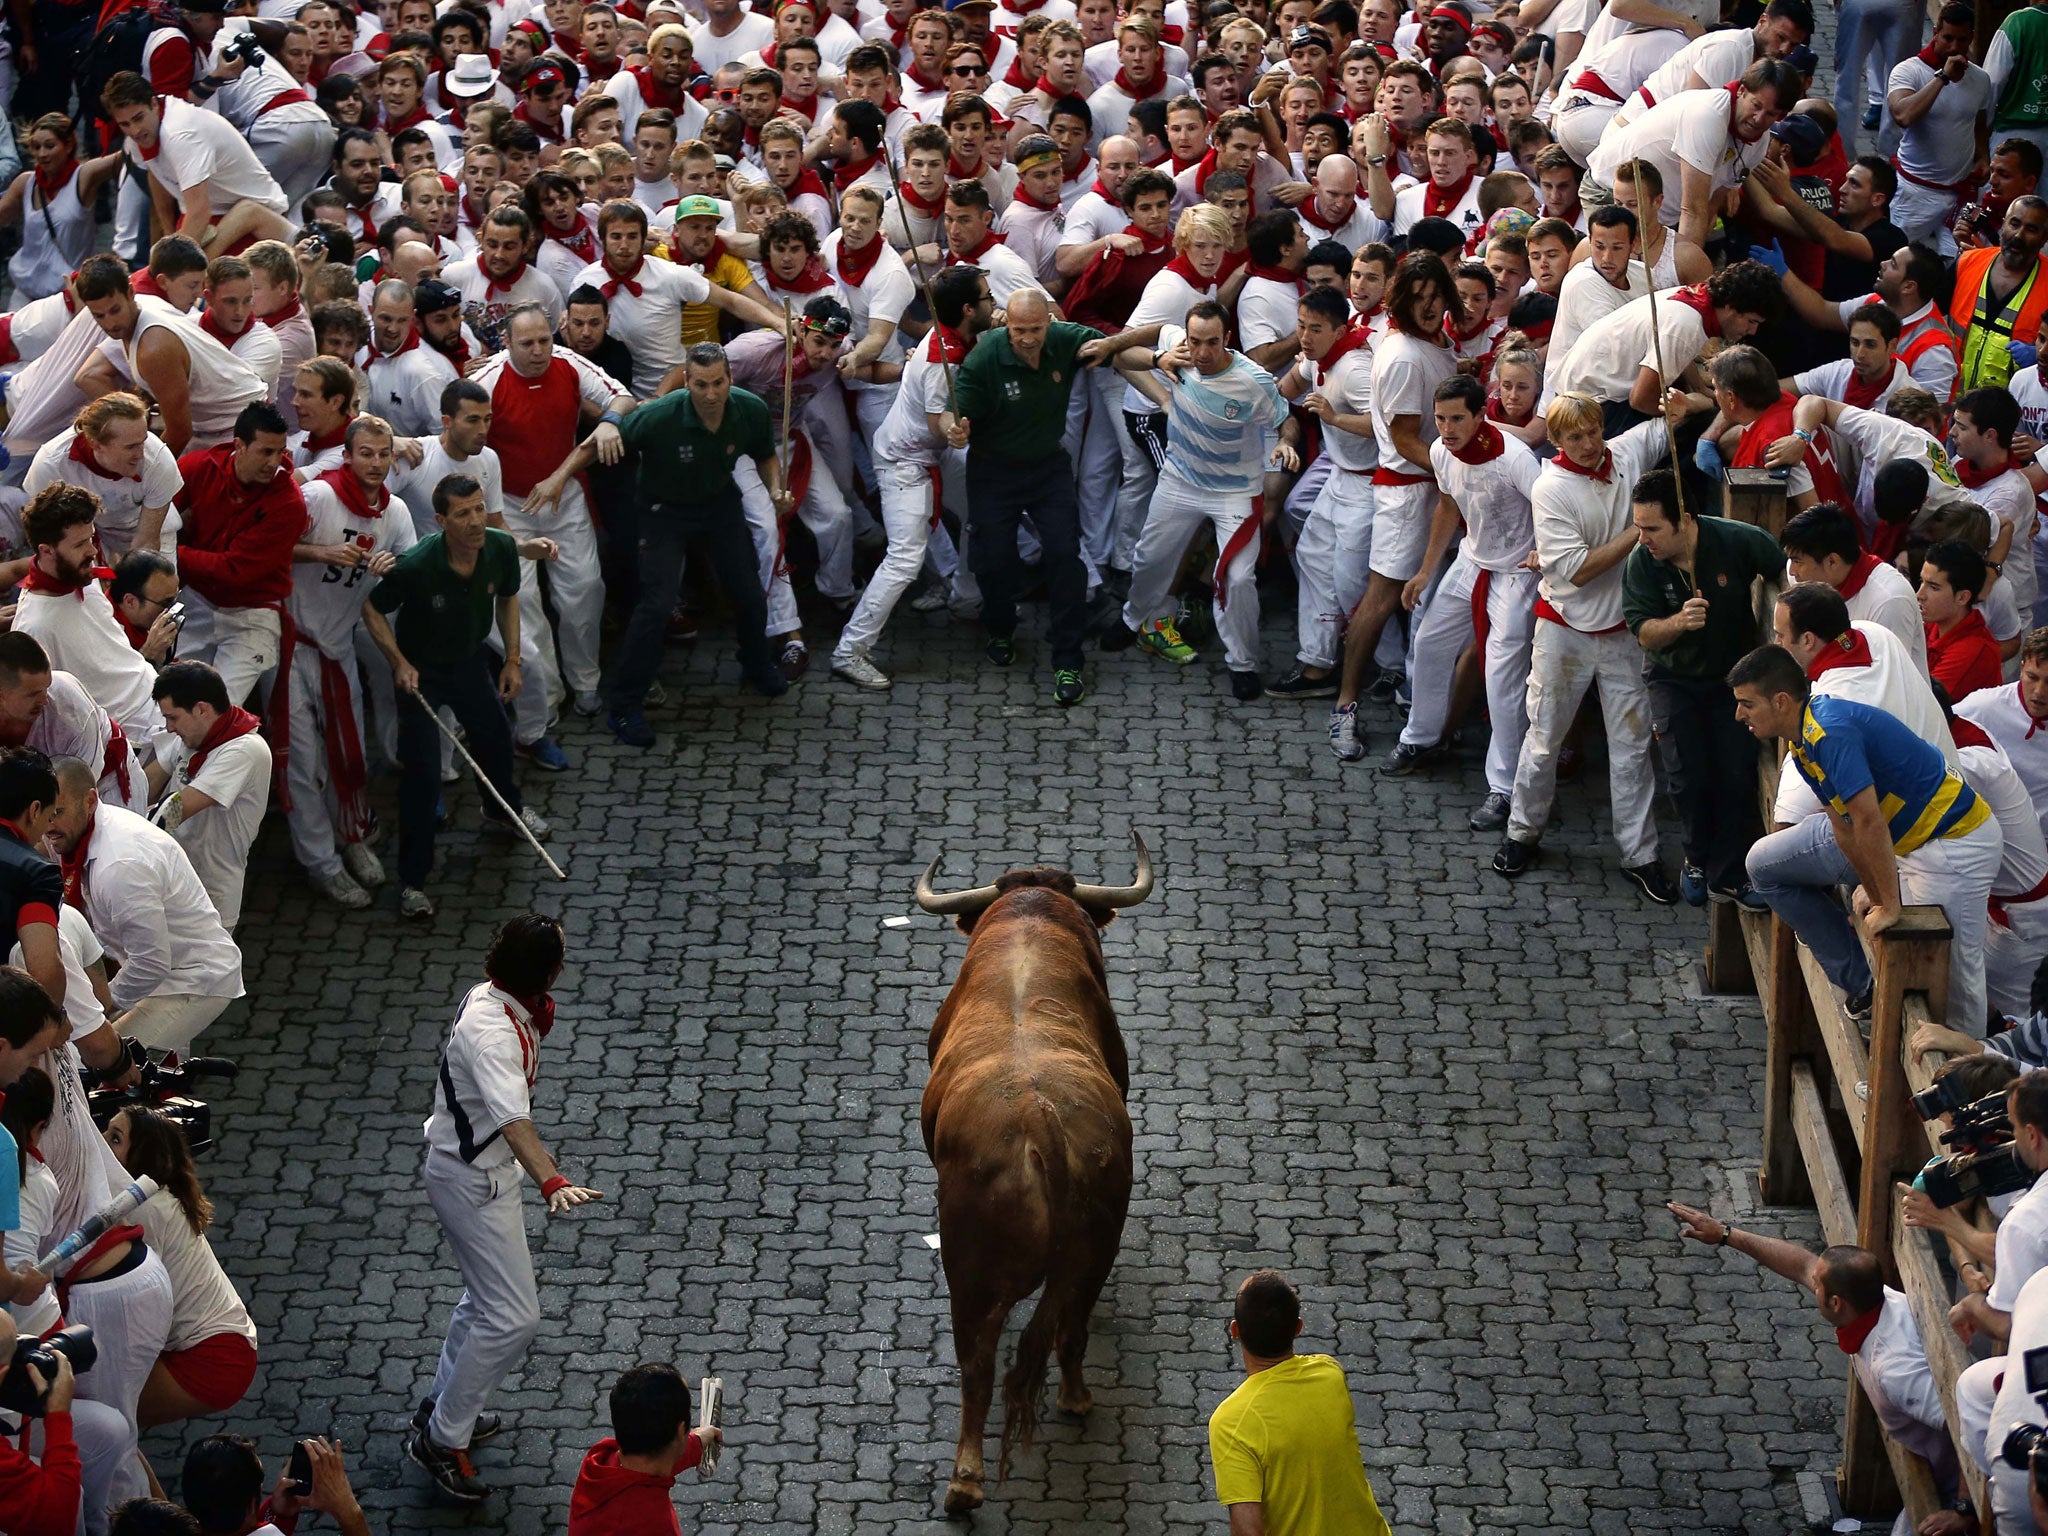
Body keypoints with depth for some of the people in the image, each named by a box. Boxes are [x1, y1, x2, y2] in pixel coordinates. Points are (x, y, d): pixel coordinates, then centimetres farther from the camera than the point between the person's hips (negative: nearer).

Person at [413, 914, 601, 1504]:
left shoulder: (492, 997, -3)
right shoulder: (493, 1034, -34)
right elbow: (513, 1120, -50)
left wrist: (538, 1017, 7)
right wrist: (552, 1183, -60)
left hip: (483, 1170, 11)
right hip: (472, 1183, -11)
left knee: (489, 1294, 26)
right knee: (513, 1318, -9)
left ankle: (442, 1406, 42)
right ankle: (440, 1440, 2)